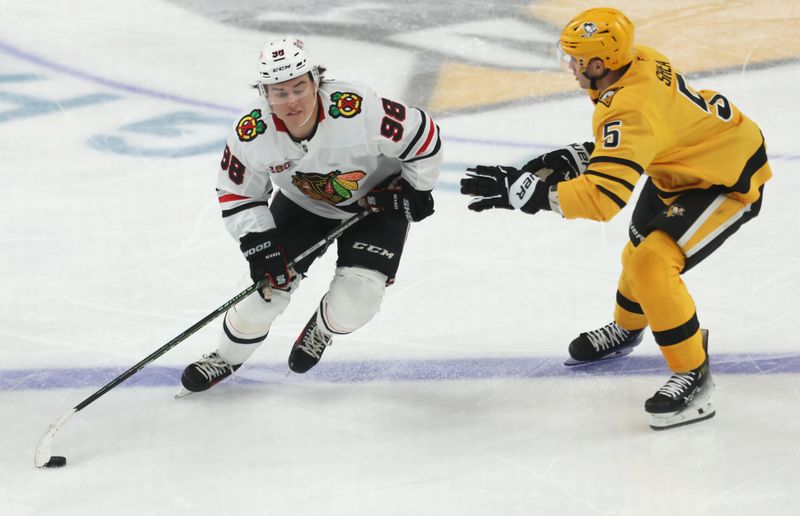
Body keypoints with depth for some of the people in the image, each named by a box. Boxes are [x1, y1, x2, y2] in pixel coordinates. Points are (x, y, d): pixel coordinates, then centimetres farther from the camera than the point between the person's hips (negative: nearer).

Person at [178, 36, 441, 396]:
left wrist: (417, 190, -12)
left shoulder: (358, 110, -38)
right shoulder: (251, 134, -27)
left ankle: (322, 328, 19)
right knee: (266, 285, -4)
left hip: (377, 202, -2)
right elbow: (237, 192, -10)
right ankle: (227, 357, 25)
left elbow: (423, 135, -22)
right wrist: (258, 243, -20)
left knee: (353, 305, -18)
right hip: (302, 204, 3)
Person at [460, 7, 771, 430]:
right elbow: (628, 147, 7)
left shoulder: (631, 106, -37)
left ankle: (693, 374, -9)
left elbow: (602, 196, -43)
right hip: (681, 165, 10)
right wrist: (568, 159, -5)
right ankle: (626, 329, 54)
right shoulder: (637, 60, -10)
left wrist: (522, 189, -43)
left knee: (653, 263, -23)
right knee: (641, 246, 26)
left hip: (727, 181, -10)